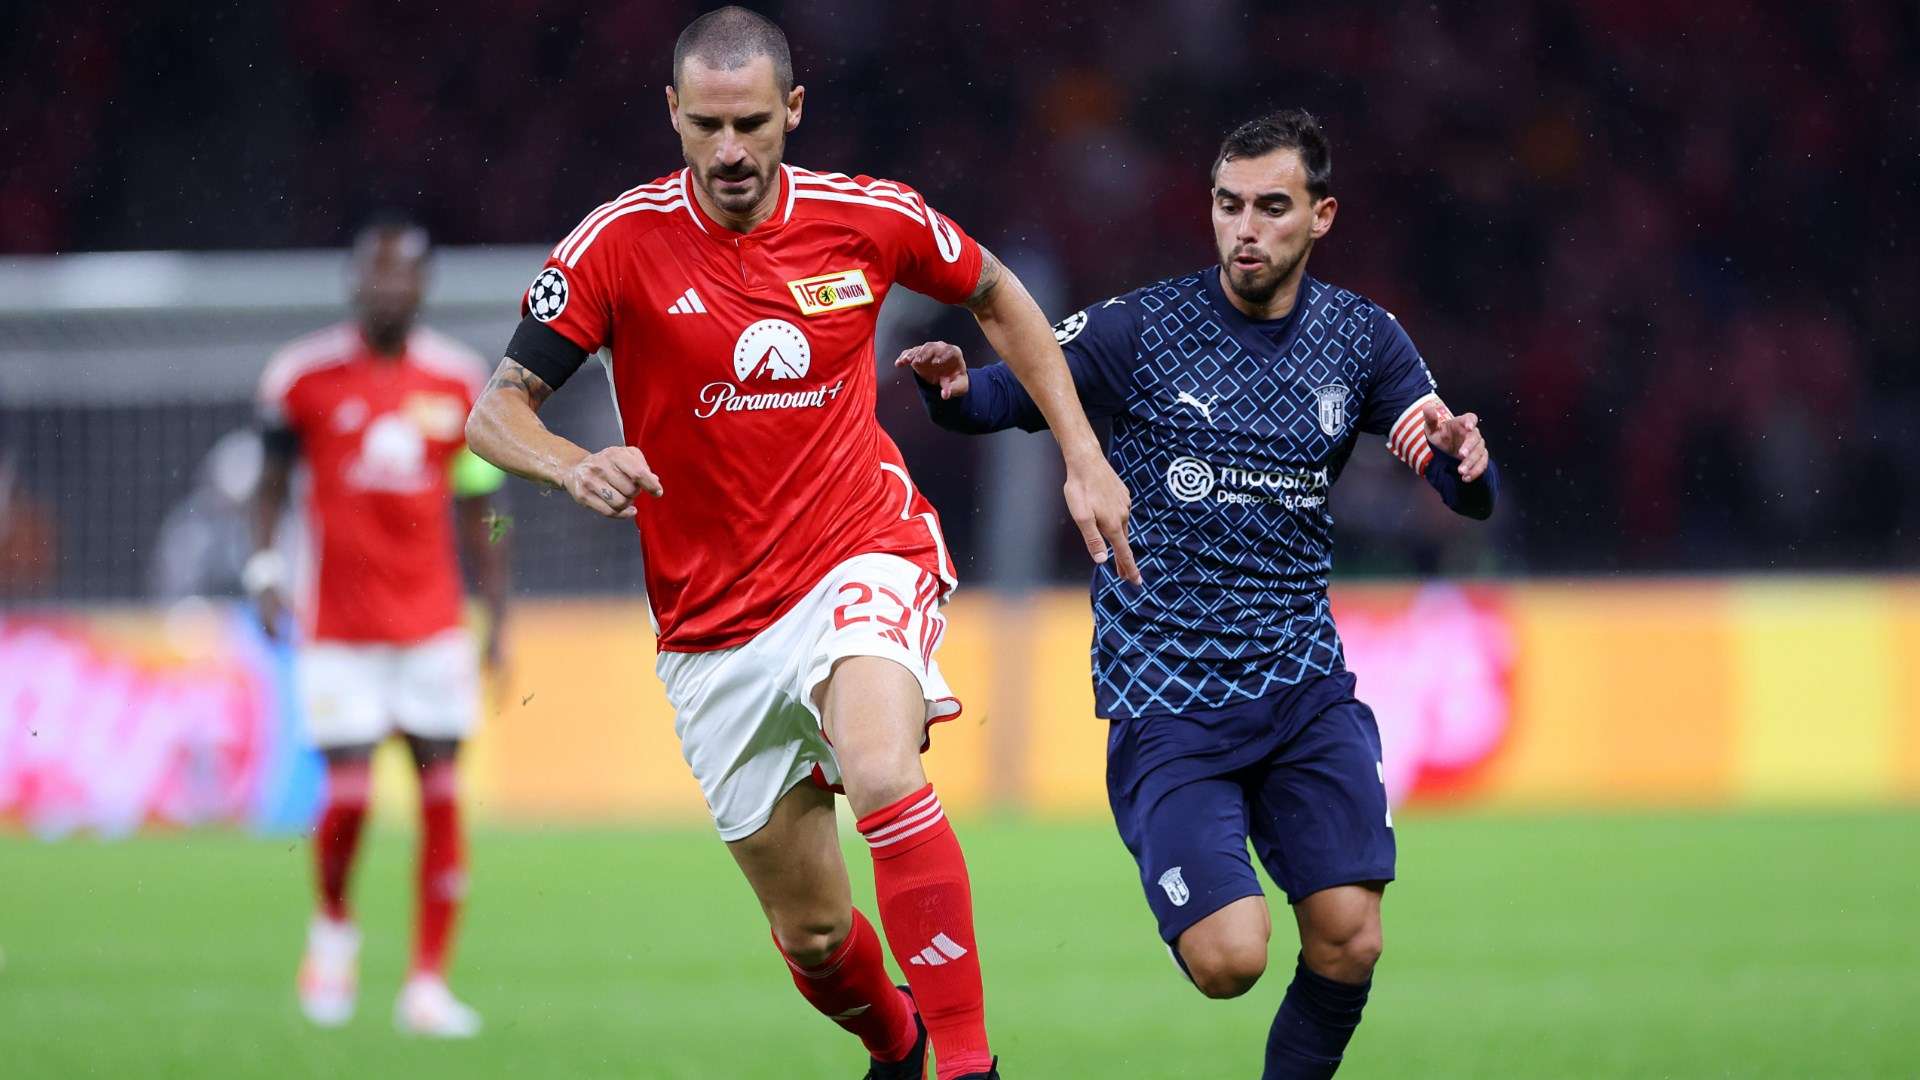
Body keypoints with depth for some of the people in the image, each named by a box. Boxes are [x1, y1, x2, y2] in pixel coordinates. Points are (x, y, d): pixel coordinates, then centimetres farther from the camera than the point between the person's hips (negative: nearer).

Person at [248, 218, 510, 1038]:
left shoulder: (459, 381, 4)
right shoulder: (305, 377, -3)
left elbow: (477, 511, 10)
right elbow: (273, 479, 8)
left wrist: (497, 618, 8)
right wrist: (264, 565, -7)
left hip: (434, 624, 2)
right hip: (339, 625, -2)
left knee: (442, 795, -3)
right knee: (348, 795, -9)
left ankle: (428, 981, 3)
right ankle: (333, 926, 22)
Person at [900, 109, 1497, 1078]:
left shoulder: (1361, 339, 4)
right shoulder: (1141, 330, -6)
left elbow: (1471, 496, 5)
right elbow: (1003, 396, -4)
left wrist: (1465, 456, -19)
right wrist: (954, 387, -27)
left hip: (1303, 686, 3)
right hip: (1166, 698, -3)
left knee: (1347, 946, -9)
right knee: (1227, 960, -16)